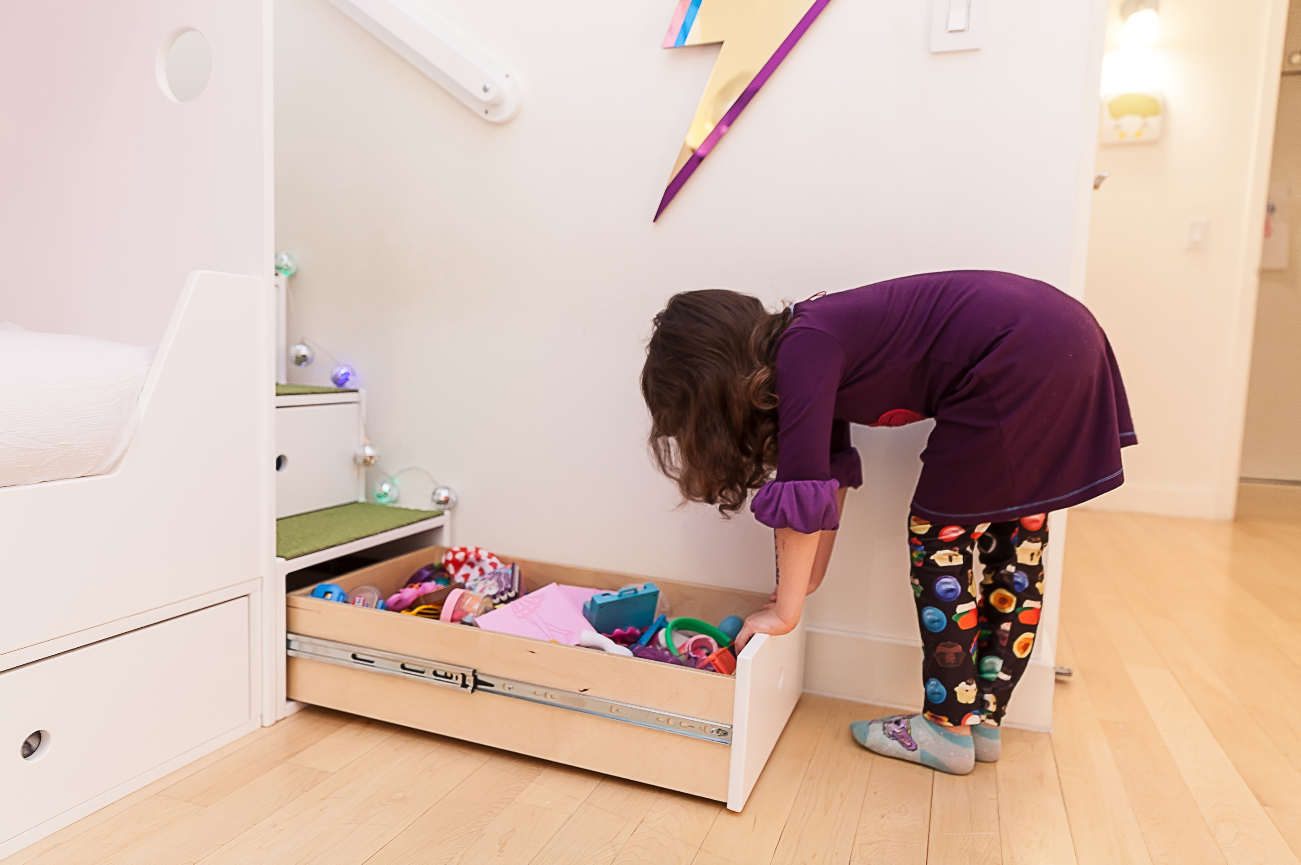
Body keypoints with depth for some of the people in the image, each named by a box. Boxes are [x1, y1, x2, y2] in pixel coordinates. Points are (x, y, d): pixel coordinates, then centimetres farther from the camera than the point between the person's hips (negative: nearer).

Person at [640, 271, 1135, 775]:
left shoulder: (803, 352, -17)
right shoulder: (811, 354, 10)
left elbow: (801, 494, -20)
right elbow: (833, 472, 17)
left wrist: (784, 614, -10)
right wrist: (810, 576, 19)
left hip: (1019, 361, -10)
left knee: (941, 535, 0)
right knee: (1015, 539, 13)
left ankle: (949, 731, 12)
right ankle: (984, 721, 26)